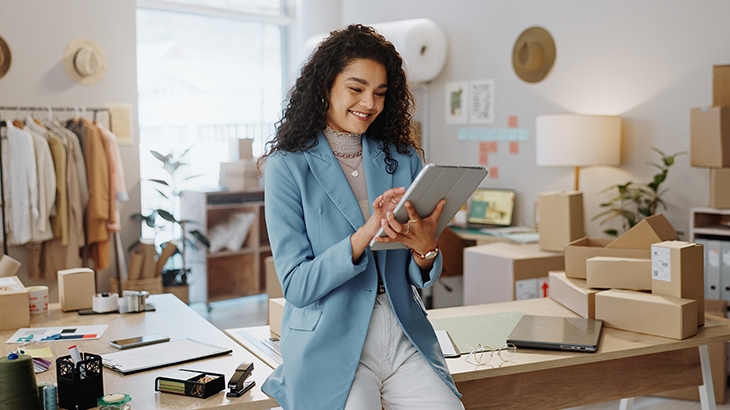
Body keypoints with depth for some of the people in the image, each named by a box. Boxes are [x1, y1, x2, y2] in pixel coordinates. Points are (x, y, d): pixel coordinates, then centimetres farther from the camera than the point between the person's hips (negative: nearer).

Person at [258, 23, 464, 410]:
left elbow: (421, 279, 9)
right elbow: (296, 285, -10)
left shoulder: (403, 159, 8)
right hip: (332, 345, -3)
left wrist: (426, 246, -15)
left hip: (405, 338, 3)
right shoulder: (289, 167, -3)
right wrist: (366, 234, -23)